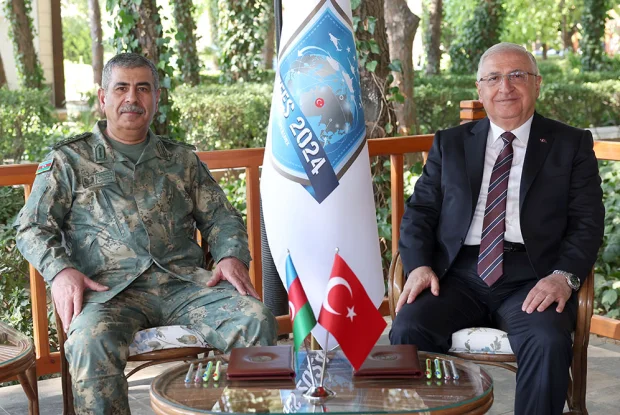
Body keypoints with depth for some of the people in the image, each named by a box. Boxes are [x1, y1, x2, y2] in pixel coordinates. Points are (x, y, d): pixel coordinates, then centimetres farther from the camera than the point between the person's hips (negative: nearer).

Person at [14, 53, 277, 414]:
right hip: (110, 286, -2)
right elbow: (32, 226, 9)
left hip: (184, 280, 3)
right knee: (92, 341, -38)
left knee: (257, 322, -25)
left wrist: (232, 257, -1)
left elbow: (221, 218, 22)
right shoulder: (70, 159, 16)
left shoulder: (181, 159, 24)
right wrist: (60, 271, -11)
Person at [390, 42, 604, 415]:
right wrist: (419, 266, -7)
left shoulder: (572, 145, 11)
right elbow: (420, 211, 13)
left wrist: (564, 276, -15)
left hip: (531, 279, -1)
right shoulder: (450, 144, 18)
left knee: (549, 342, -32)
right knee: (408, 330, -26)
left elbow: (587, 222, 4)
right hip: (458, 274, 2)